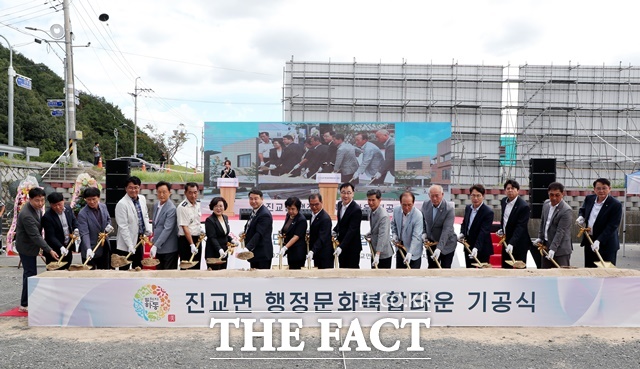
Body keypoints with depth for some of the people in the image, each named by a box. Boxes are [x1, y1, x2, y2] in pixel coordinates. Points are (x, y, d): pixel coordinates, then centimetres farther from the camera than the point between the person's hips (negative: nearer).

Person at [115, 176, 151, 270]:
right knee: (124, 269, 3)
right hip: (126, 244, -6)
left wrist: (148, 229, 3)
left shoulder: (142, 199, 3)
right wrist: (130, 246, -21)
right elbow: (123, 227, -19)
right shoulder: (122, 204, -17)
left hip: (140, 240, 6)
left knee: (138, 268, 16)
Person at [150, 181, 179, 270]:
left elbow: (167, 229, -24)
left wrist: (155, 245, -27)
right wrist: (154, 236, 15)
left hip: (169, 249, -8)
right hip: (158, 247, 8)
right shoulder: (156, 205, 8)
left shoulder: (171, 209, -19)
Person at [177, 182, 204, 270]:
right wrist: (191, 245, -23)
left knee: (196, 267, 14)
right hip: (186, 240, -8)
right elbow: (185, 228, -20)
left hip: (197, 239, 8)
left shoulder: (197, 204, 6)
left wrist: (200, 228, 6)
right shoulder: (182, 207, -17)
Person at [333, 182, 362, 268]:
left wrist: (341, 247, -33)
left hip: (352, 247, -8)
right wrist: (335, 230, 1)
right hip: (341, 244, 8)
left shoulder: (356, 210, -23)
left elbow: (352, 231, -27)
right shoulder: (340, 204, 3)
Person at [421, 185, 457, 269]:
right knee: (432, 268, 13)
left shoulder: (449, 209, -24)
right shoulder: (425, 205, -7)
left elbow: (446, 230, -30)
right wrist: (424, 232, -4)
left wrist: (439, 248, -39)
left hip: (446, 245, -4)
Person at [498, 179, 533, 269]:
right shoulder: (503, 201, 4)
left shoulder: (524, 206, -20)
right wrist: (502, 229, 6)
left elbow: (520, 227, -26)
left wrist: (512, 243, -34)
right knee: (505, 267, 13)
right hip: (506, 240, 7)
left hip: (519, 244, -7)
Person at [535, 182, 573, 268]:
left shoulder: (566, 211, -19)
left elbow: (560, 232, -22)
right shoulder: (546, 203, 4)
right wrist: (540, 237, 12)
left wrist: (553, 249, -25)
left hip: (560, 249, -7)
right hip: (546, 245, 7)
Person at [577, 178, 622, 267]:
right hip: (589, 241, 6)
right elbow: (582, 209, 23)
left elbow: (612, 226, -19)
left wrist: (599, 241, -27)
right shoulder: (589, 199, 3)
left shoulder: (616, 205, -14)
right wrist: (581, 217, -1)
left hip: (606, 245, -6)